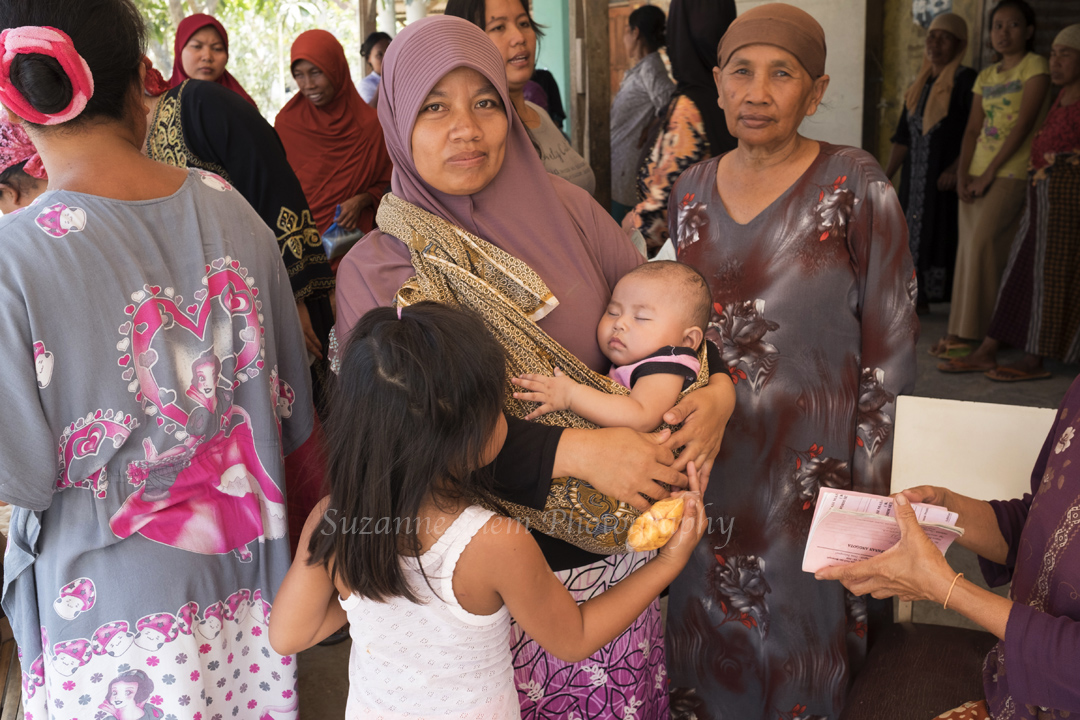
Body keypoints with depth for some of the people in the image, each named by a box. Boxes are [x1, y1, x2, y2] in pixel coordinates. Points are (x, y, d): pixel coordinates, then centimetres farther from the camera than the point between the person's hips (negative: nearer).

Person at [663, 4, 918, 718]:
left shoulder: (855, 185, -11)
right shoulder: (692, 190, 3)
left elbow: (889, 346, -9)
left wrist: (867, 490, -10)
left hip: (812, 463, -4)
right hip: (707, 457, 4)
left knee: (803, 627, 11)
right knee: (710, 616, 19)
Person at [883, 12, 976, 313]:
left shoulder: (966, 81, -6)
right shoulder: (920, 84, 14)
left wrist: (956, 168, -24)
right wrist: (886, 175, 6)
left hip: (945, 179, -7)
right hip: (915, 179, 7)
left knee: (943, 237, -4)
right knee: (913, 236, 8)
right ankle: (918, 298, 16)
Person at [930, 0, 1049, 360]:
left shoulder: (1035, 66, -2)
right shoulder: (986, 77, 16)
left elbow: (1023, 124, -11)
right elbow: (972, 130, 13)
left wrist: (989, 173, -14)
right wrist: (963, 174, -2)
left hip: (1011, 173, -6)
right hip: (978, 173, 7)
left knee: (982, 246, -17)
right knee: (969, 250, 4)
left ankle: (975, 341, -15)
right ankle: (961, 333, 9)